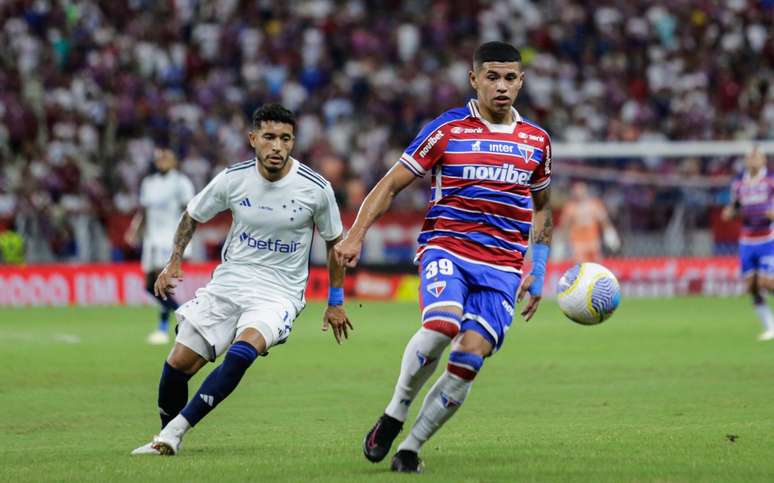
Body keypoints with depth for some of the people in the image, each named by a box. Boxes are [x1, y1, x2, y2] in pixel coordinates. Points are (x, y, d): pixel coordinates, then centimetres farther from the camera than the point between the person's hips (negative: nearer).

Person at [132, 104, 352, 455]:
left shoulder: (316, 189, -10)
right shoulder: (233, 179, -6)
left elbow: (334, 242, 6)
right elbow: (192, 216, 13)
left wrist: (336, 301, 10)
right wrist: (174, 262, 1)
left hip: (279, 293, -3)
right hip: (228, 283, 3)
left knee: (243, 350, -32)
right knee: (178, 363, -8)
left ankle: (174, 432, -27)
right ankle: (166, 436, 19)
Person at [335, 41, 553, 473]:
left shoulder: (536, 141, 11)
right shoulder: (447, 130, 0)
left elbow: (541, 207, 25)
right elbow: (392, 184, 3)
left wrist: (538, 274, 20)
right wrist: (356, 234, -10)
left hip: (502, 266, 3)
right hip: (446, 247, -3)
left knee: (470, 356, -15)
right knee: (442, 324, -31)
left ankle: (410, 448, 0)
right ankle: (394, 415, -8)